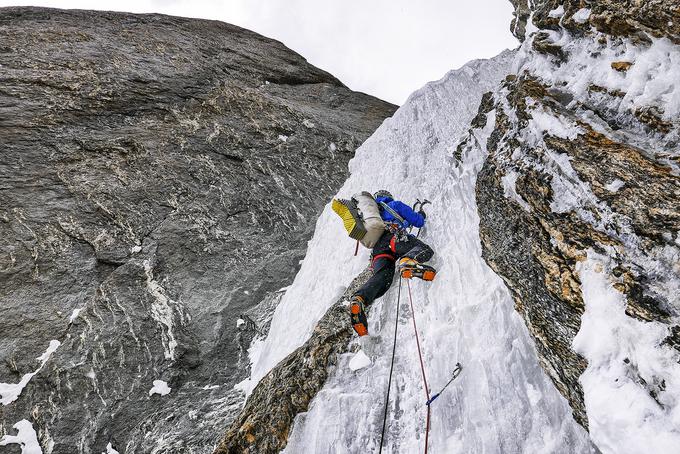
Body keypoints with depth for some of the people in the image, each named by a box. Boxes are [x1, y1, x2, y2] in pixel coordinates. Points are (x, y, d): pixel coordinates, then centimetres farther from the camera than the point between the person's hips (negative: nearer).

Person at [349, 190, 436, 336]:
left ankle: (359, 299, -46)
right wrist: (421, 214, 50)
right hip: (393, 237, -4)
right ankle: (407, 261, -51)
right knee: (425, 250, -16)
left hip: (376, 248, 4)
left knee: (381, 277, -17)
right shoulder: (395, 204, 30)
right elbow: (419, 222, 26)